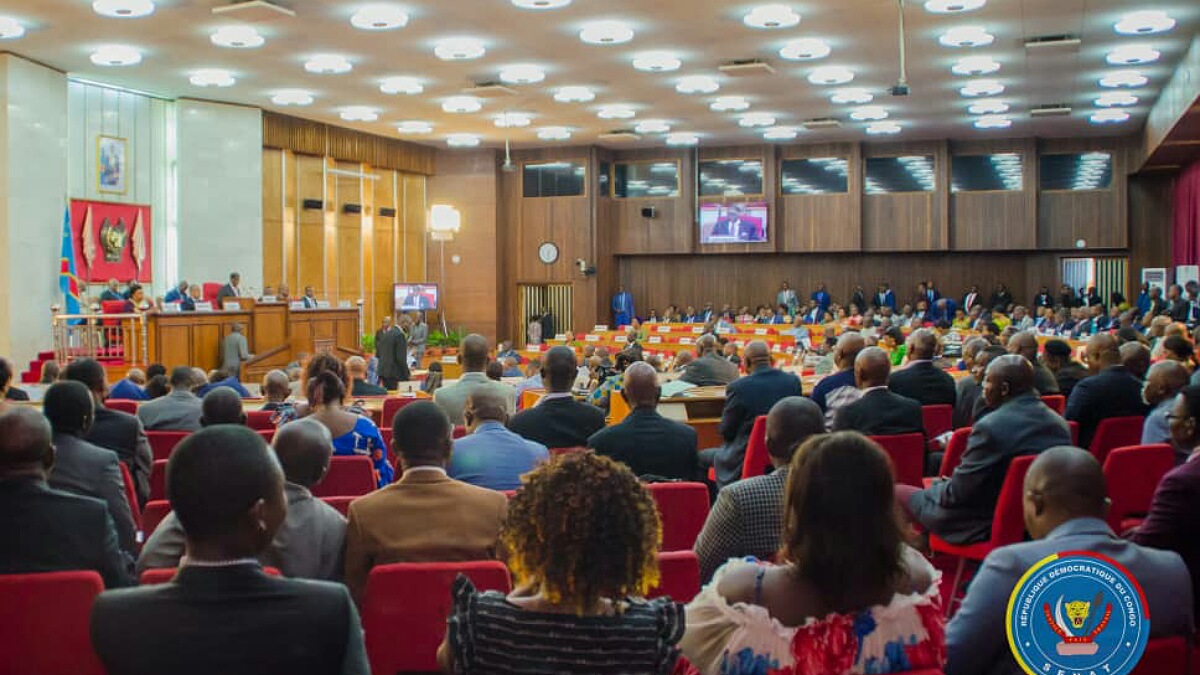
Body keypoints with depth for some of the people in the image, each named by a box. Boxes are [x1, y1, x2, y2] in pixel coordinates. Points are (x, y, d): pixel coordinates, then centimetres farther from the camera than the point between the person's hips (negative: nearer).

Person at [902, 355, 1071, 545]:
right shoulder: (1060, 424, -4)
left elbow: (956, 495, -18)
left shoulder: (990, 427, -25)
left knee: (899, 493, 7)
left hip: (987, 528, -7)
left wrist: (940, 485, 6)